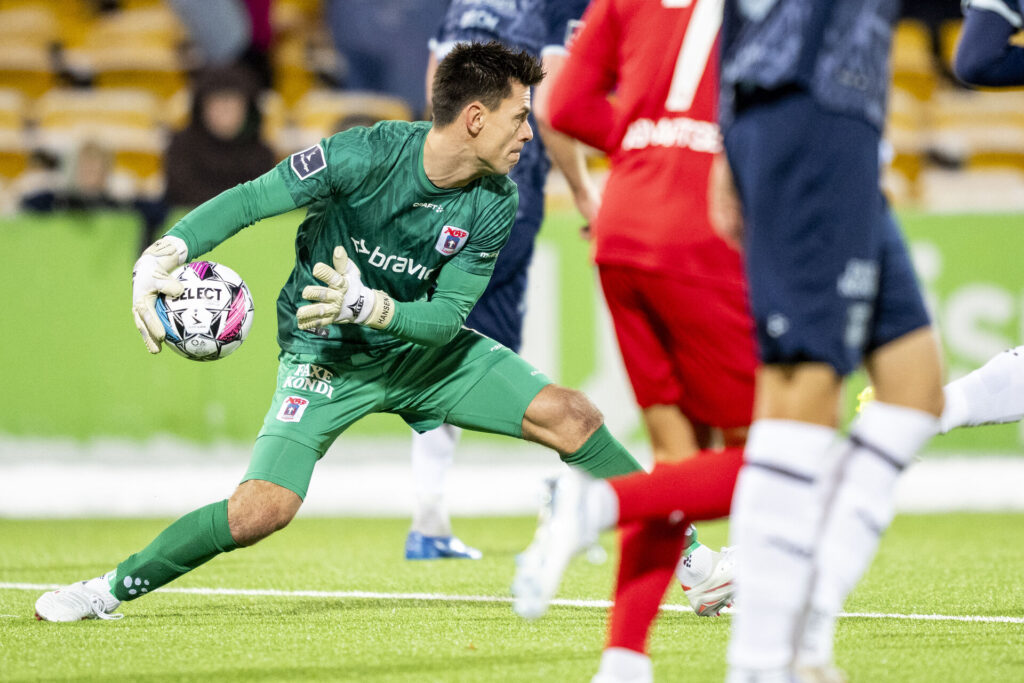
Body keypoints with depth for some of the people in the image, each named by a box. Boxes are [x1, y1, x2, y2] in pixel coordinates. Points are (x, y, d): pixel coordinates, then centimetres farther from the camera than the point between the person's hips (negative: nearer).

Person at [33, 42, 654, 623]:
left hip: (425, 349, 4)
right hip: (327, 356, -4)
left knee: (572, 417, -9)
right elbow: (247, 201, -19)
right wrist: (160, 259, -34)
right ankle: (109, 591, -4)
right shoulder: (364, 155, -27)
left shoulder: (494, 203, -14)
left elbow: (449, 315, -15)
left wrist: (369, 306, -35)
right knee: (263, 510, -23)